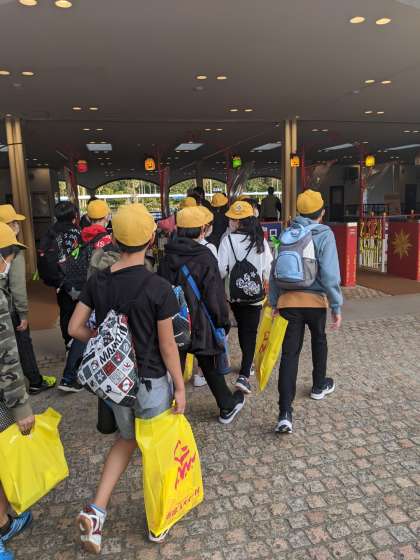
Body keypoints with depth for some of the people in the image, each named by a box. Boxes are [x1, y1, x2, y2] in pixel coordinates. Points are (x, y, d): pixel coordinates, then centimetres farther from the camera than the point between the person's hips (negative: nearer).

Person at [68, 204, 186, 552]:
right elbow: (167, 345, -15)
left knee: (127, 439, 29)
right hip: (151, 380, -4)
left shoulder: (98, 282, -7)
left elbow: (75, 328, -2)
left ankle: (97, 509, 19)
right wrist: (180, 386, -4)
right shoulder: (159, 288, -20)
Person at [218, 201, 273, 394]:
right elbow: (269, 267, -1)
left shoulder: (228, 240, -13)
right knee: (251, 332, 4)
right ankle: (244, 375, -7)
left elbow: (221, 269, -12)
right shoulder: (260, 240, -7)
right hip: (255, 293, 0)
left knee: (242, 328, 20)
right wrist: (266, 283, 17)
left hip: (234, 294, 1)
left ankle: (247, 364, 39)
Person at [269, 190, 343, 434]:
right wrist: (337, 306, -6)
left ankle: (285, 414, -6)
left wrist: (273, 301, 14)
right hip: (316, 299, -2)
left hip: (288, 300, 2)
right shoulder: (324, 235, -6)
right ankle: (319, 386, 45)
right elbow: (330, 274, -14)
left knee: (290, 353, 1)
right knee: (319, 340, 26)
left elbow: (275, 270, 7)